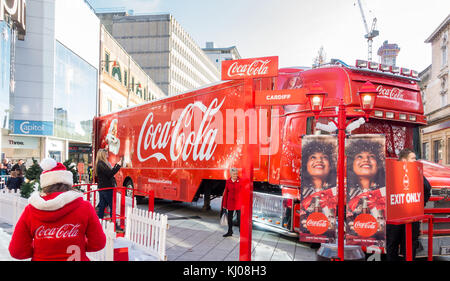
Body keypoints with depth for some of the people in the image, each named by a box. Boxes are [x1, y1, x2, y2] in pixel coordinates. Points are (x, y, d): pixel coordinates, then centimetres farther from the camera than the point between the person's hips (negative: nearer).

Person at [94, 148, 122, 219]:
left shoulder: (100, 164, 14)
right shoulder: (101, 164, -16)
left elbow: (109, 171, 17)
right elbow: (110, 173, -22)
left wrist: (116, 165, 13)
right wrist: (118, 166, -17)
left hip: (102, 188, 10)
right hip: (107, 188, -10)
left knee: (102, 206, 12)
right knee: (112, 206, -3)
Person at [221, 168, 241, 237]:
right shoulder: (228, 181, 0)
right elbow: (226, 193, 5)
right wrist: (224, 204, 7)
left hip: (238, 202, -3)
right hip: (230, 202, 3)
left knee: (239, 218, 0)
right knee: (229, 217, 12)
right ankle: (230, 232, 27)